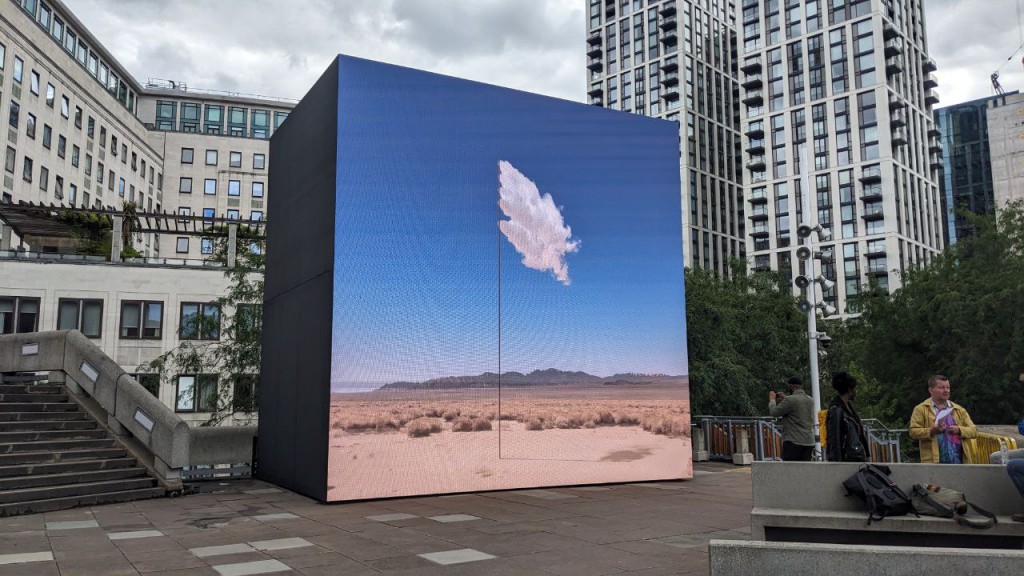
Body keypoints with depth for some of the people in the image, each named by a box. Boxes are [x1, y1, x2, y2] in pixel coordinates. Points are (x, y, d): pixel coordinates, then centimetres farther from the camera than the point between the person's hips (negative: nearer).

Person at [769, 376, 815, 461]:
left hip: (793, 442, -7)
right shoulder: (811, 400, 12)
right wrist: (784, 399, 26)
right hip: (809, 442, 7)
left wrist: (772, 399, 10)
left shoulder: (790, 400, -14)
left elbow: (774, 412, -7)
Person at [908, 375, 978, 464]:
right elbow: (913, 432, -4)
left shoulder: (959, 410, 17)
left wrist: (959, 430, -7)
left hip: (958, 460, 4)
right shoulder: (921, 409, 4)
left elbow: (973, 431, 12)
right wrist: (932, 431, -19)